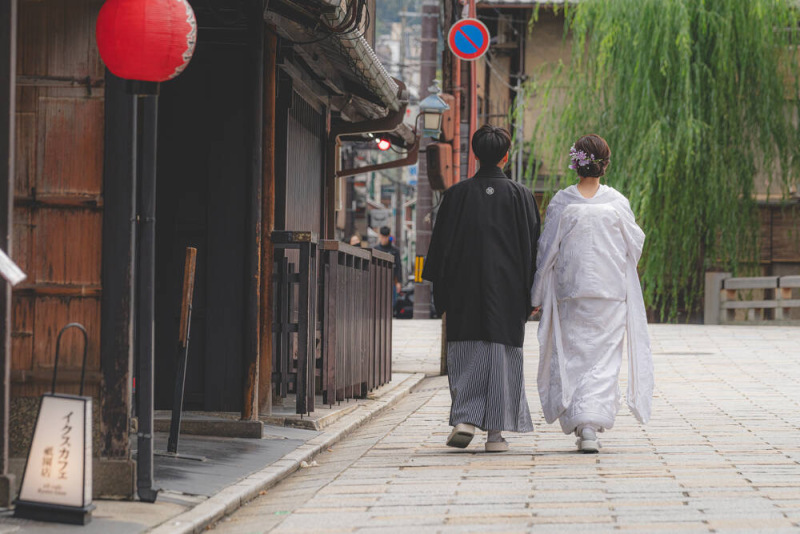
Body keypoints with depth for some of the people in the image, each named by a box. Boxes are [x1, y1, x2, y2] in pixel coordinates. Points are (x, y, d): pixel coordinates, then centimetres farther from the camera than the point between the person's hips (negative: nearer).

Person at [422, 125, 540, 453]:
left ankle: (464, 420, -6)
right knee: (502, 356, 5)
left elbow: (440, 245, 1)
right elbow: (532, 248, 0)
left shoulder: (456, 195, -1)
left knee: (465, 355, 9)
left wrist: (441, 295, 8)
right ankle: (496, 432, 4)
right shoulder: (520, 196, -2)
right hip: (507, 290, 0)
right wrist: (531, 296, 6)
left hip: (464, 291, 1)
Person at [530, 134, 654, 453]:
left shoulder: (561, 203, -5)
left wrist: (538, 296, 7)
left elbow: (547, 251, -1)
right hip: (611, 293, 0)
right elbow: (635, 245, 6)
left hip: (570, 293, 0)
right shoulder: (617, 203, -4)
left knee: (572, 358, 9)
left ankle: (579, 425, 7)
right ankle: (592, 427, -9)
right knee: (604, 359, 2)